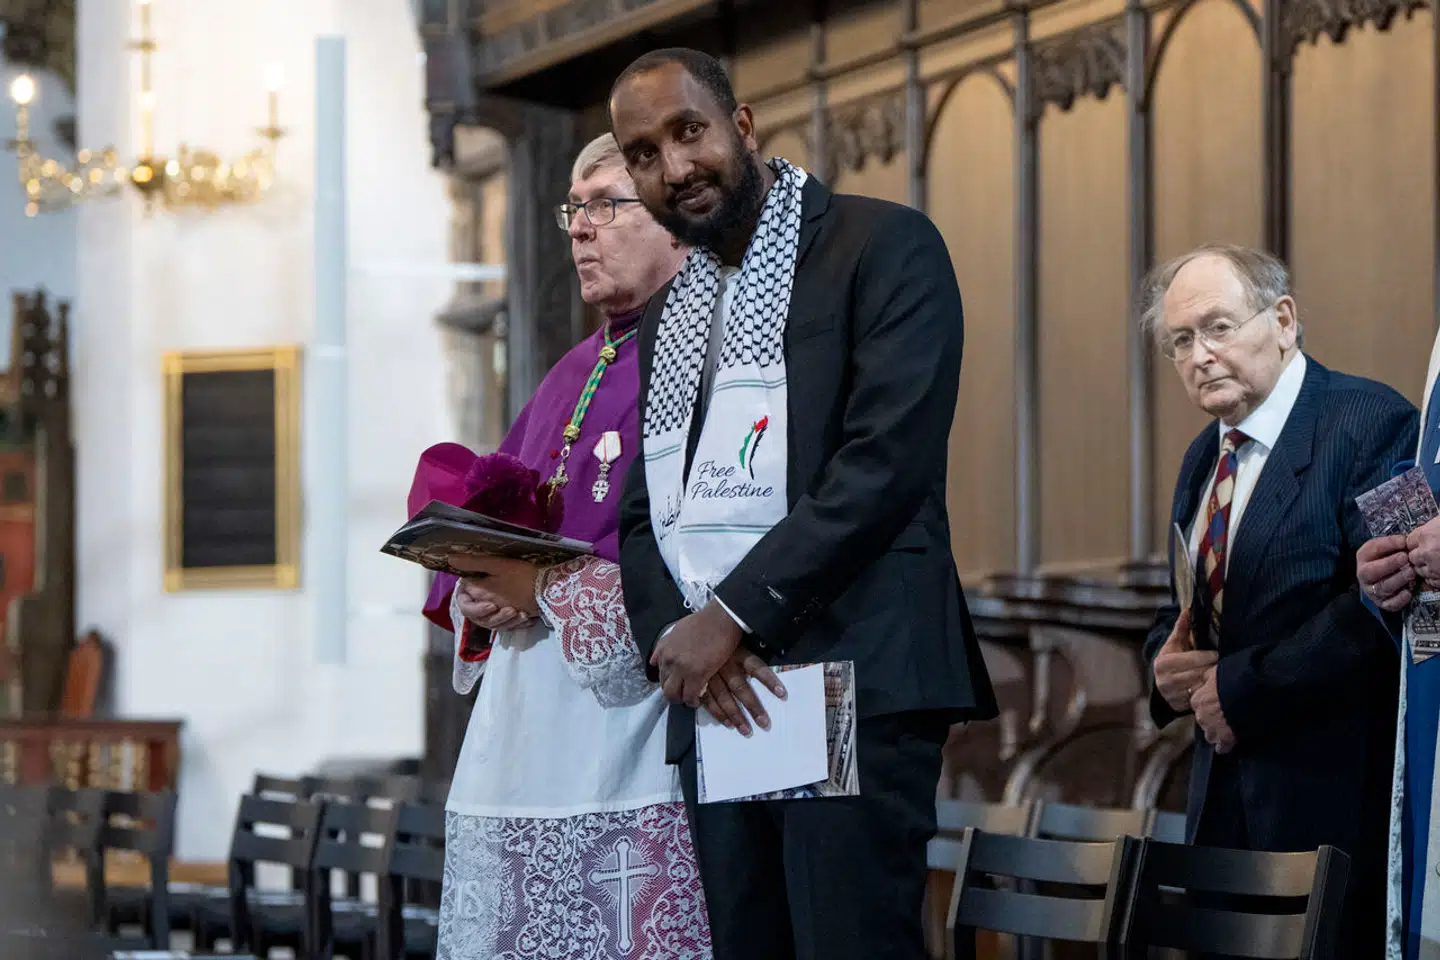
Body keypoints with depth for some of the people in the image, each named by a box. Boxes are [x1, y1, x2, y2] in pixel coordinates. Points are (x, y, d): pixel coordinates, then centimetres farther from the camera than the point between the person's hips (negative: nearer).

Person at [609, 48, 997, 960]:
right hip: (714, 702, 7)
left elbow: (888, 459, -13)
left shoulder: (884, 247, -1)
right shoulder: (667, 313, 20)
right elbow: (641, 515, 17)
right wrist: (677, 635, -5)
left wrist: (734, 615, -14)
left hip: (856, 686, -6)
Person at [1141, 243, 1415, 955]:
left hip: (1335, 790, -8)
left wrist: (1242, 687, -17)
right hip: (1227, 801, 8)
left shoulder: (1372, 424, -10)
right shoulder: (1203, 458, 17)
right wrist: (1167, 666, 1)